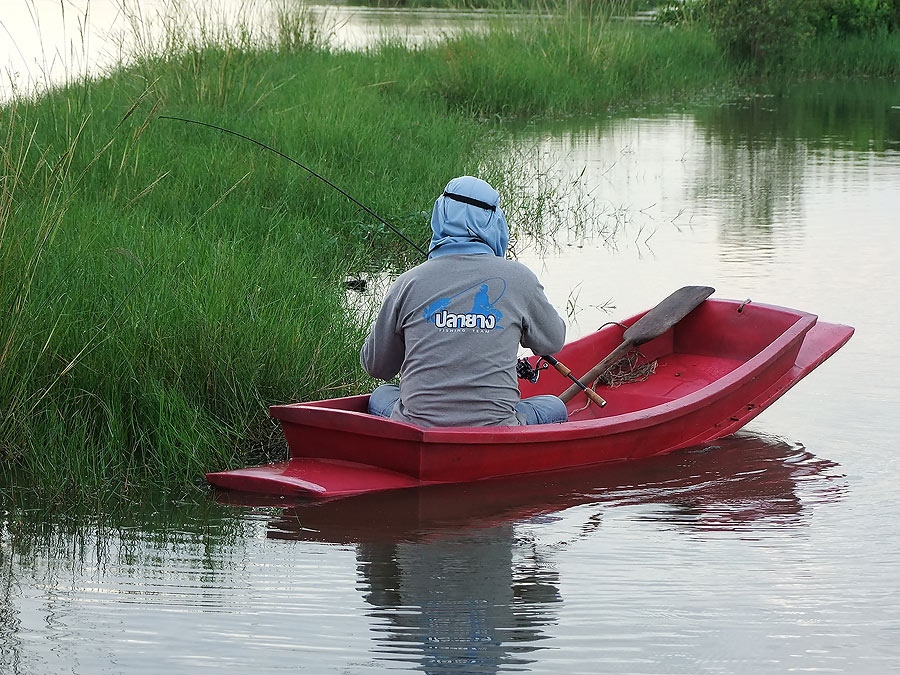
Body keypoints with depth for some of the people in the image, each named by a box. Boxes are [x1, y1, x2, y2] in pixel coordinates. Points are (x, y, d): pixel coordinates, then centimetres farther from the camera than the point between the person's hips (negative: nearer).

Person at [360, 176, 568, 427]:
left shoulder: (408, 283, 0)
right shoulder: (518, 278, -2)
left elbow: (375, 366, 11)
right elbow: (553, 342, 16)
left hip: (416, 433, 1)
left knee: (381, 397, 35)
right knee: (554, 407, 29)